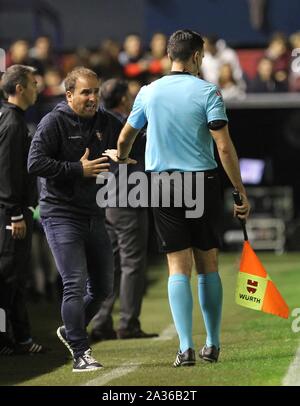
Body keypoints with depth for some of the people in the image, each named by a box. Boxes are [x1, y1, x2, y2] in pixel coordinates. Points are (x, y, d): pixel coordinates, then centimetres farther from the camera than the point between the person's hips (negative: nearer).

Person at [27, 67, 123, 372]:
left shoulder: (105, 123, 9)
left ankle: (71, 331, 35)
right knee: (75, 284, -13)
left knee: (103, 286, 13)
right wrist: (78, 169, -19)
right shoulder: (54, 122, -9)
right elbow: (35, 163, -17)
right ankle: (80, 353, -8)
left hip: (94, 215, 7)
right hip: (61, 214, -7)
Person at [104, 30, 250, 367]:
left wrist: (120, 157, 41)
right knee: (207, 267, 9)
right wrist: (241, 191, -6)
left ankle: (186, 347, -10)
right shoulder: (207, 92, -5)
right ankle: (213, 345, 13)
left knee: (178, 267, 0)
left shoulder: (148, 92, 5)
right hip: (203, 183, -1)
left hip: (163, 185, 1)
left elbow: (124, 139, 18)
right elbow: (224, 147, -11)